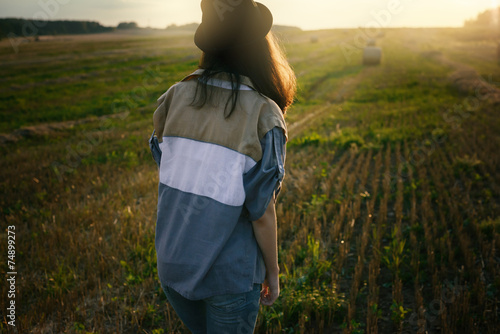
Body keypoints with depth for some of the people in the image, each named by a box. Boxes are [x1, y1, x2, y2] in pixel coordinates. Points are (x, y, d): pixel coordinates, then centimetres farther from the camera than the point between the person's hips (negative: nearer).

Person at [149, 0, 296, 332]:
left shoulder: (175, 96, -6)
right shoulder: (263, 114, -19)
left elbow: (168, 169, 2)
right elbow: (262, 212, -15)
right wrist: (272, 272, 0)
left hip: (172, 262, 4)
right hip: (230, 274, -4)